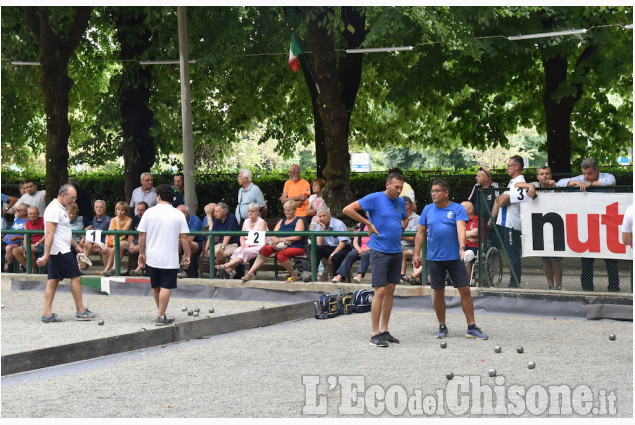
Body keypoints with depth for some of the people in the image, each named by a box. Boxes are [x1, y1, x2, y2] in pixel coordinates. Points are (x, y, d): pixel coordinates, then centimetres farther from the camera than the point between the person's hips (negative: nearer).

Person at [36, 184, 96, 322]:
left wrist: (76, 246, 30)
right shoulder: (54, 209, -15)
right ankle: (80, 311, 1)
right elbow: (49, 234, -22)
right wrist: (46, 255, -26)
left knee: (53, 280, 7)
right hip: (60, 252, -10)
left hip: (56, 253, 10)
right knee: (76, 277, -5)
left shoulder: (61, 209, 18)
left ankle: (47, 313, 5)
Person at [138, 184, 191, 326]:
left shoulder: (149, 212, -1)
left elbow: (142, 235, -1)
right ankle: (161, 317, -6)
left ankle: (161, 314, 28)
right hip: (169, 258, -3)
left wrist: (142, 253, 10)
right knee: (166, 287, -1)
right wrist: (187, 255, 4)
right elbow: (184, 237, -5)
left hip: (152, 257, 3)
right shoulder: (178, 215, -4)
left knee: (156, 286, 16)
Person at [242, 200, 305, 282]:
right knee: (265, 249, -19)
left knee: (281, 255, -36)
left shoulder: (299, 221, 4)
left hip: (295, 247, -6)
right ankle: (251, 273, -20)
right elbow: (273, 234, 14)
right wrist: (274, 239, -12)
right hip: (281, 246, 6)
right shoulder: (282, 221, 23)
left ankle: (293, 275, -15)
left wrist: (281, 239, -17)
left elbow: (297, 237, -11)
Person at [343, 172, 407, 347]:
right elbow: (347, 209, -13)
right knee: (380, 291, -10)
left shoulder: (400, 202, 11)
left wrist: (400, 229, 12)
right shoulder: (374, 199, -9)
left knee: (390, 290, 9)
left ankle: (384, 331, 17)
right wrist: (368, 223, -13)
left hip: (396, 251, 7)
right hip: (380, 251, -7)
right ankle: (375, 334, -6)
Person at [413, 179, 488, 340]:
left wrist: (462, 245, -32)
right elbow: (421, 233, 13)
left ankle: (471, 328, 3)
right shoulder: (428, 209, 9)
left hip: (454, 257, -2)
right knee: (438, 292, 6)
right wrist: (417, 253, 7)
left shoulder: (457, 209, -1)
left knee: (465, 290, -4)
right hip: (434, 258, 2)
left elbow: (461, 227, -15)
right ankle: (442, 327, 18)